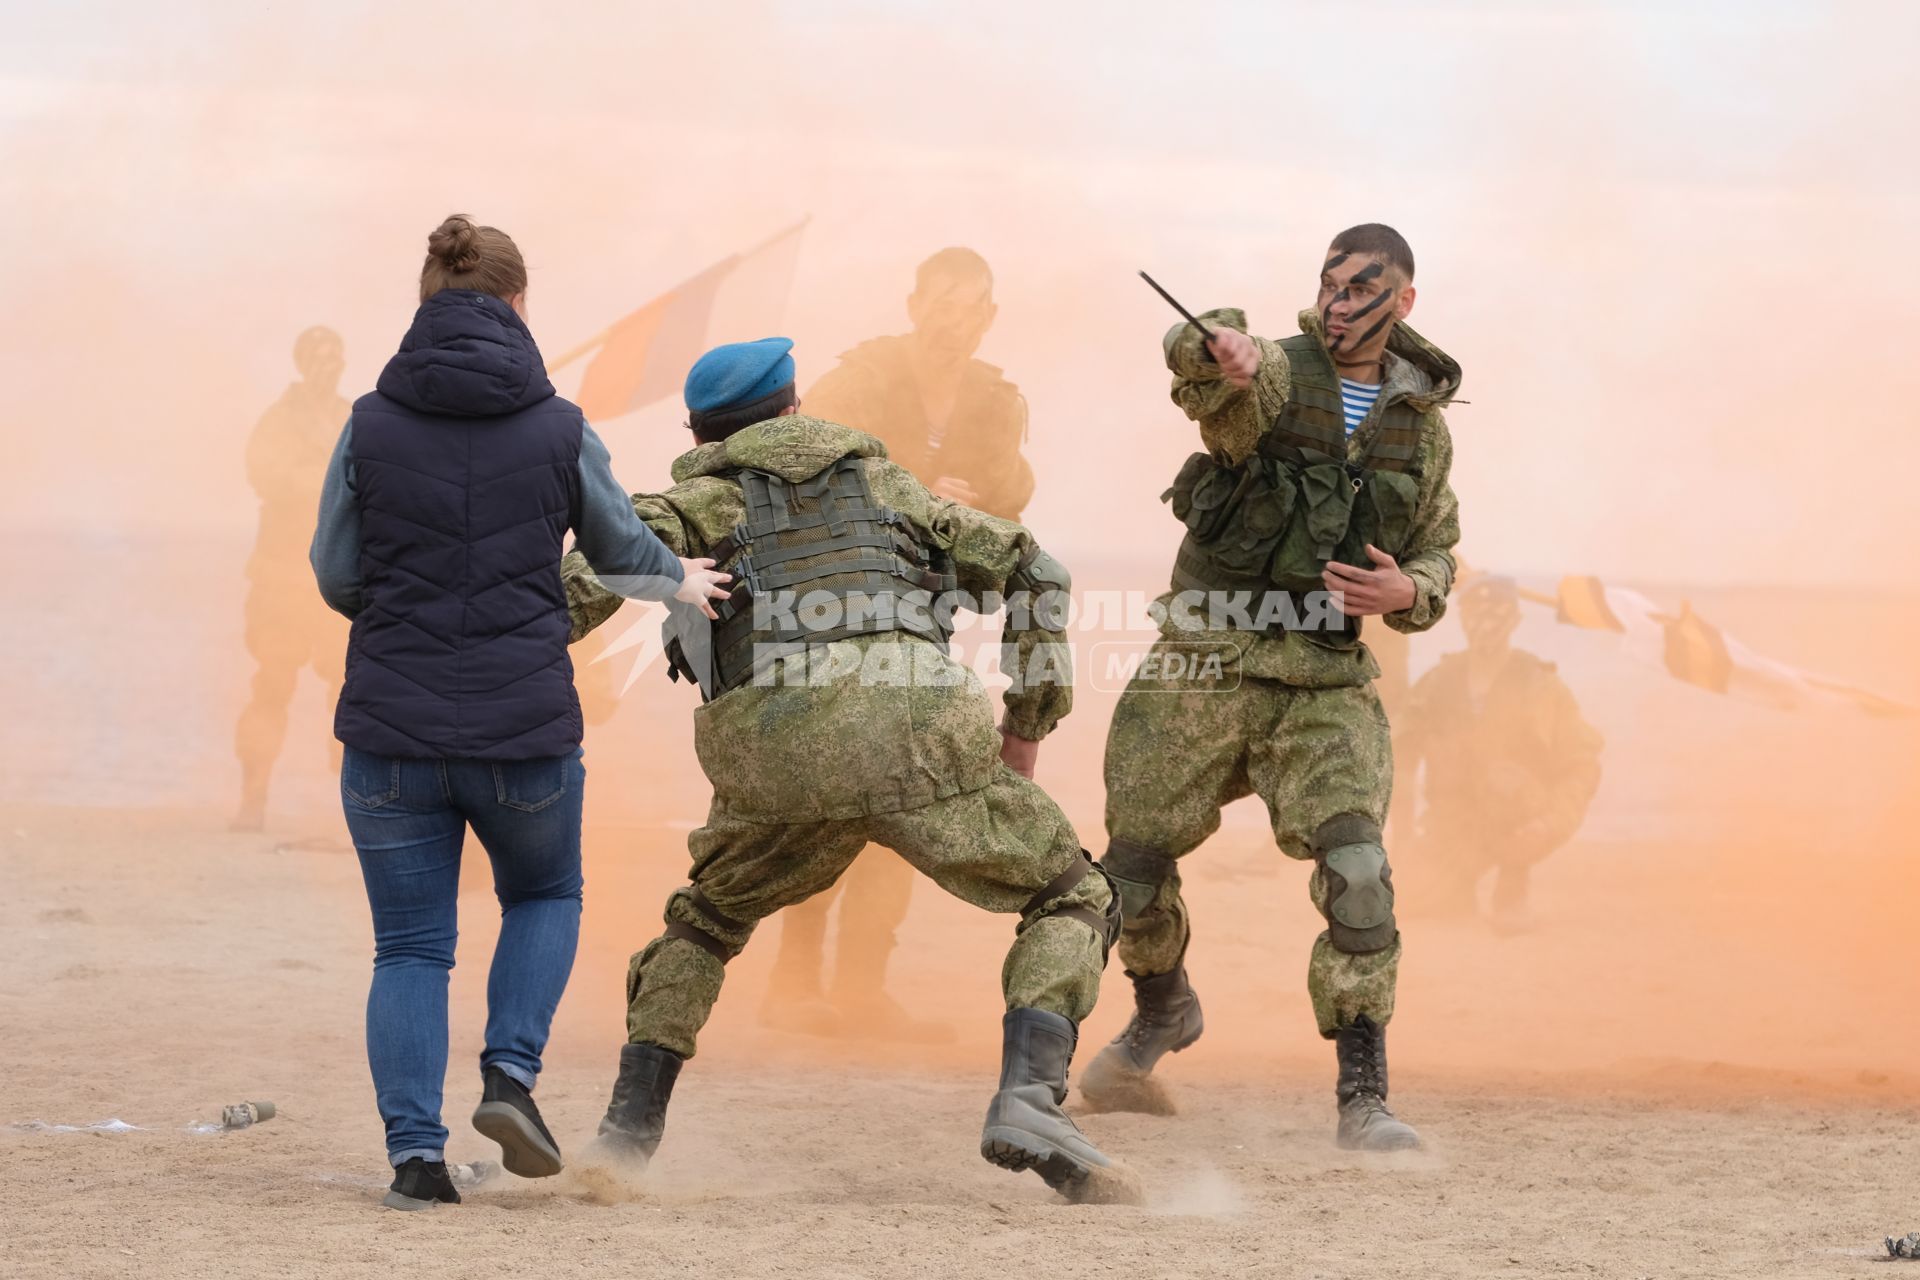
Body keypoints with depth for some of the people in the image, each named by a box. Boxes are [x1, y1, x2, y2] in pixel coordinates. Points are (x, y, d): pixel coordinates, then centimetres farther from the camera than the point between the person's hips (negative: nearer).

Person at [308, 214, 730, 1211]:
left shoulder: (371, 426, -3)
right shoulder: (558, 430, -4)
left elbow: (337, 577, 3)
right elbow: (621, 549, 10)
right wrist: (680, 580, 33)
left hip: (392, 727, 0)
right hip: (525, 729, 0)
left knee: (410, 949, 12)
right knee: (544, 894, 26)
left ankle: (414, 1152, -3)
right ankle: (510, 1074, 5)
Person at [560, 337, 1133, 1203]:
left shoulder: (713, 492, 25)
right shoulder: (881, 480, 33)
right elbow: (1033, 570, 30)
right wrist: (1029, 724, 33)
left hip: (773, 750, 1)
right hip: (915, 731, -1)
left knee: (705, 922, 30)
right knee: (1072, 900, 15)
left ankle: (627, 1132, 16)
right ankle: (1029, 1097, -11)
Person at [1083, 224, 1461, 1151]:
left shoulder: (1424, 430, 8)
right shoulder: (1272, 375, -6)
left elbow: (1436, 564, 16)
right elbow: (1196, 359, -31)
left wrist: (1406, 592, -9)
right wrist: (1222, 348, -56)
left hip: (1322, 685, 1)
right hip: (1202, 669, -1)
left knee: (1356, 874, -19)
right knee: (1133, 876, 8)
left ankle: (1363, 1100, -16)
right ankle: (1163, 1013, 41)